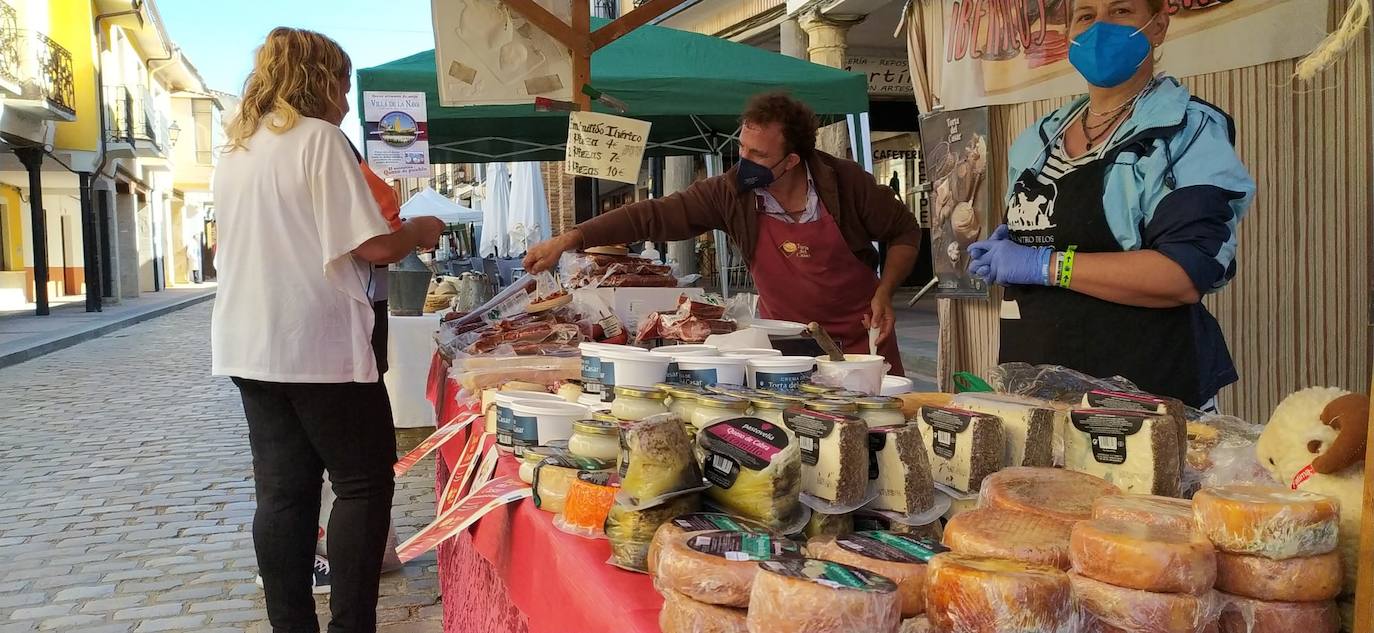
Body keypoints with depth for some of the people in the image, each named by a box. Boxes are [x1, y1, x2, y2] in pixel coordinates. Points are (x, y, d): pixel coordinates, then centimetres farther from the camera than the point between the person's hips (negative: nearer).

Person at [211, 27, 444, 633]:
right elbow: (372, 246, -15)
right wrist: (419, 232, 4)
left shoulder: (235, 151, 15)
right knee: (364, 481, 3)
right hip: (317, 346, -8)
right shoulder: (319, 139, -10)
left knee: (283, 492, 10)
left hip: (248, 348, 8)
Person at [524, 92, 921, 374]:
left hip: (861, 338, 0)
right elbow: (653, 216, -18)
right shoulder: (731, 194, -16)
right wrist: (568, 240, -25)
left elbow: (904, 232, -2)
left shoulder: (845, 183, -18)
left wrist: (884, 293, -16)